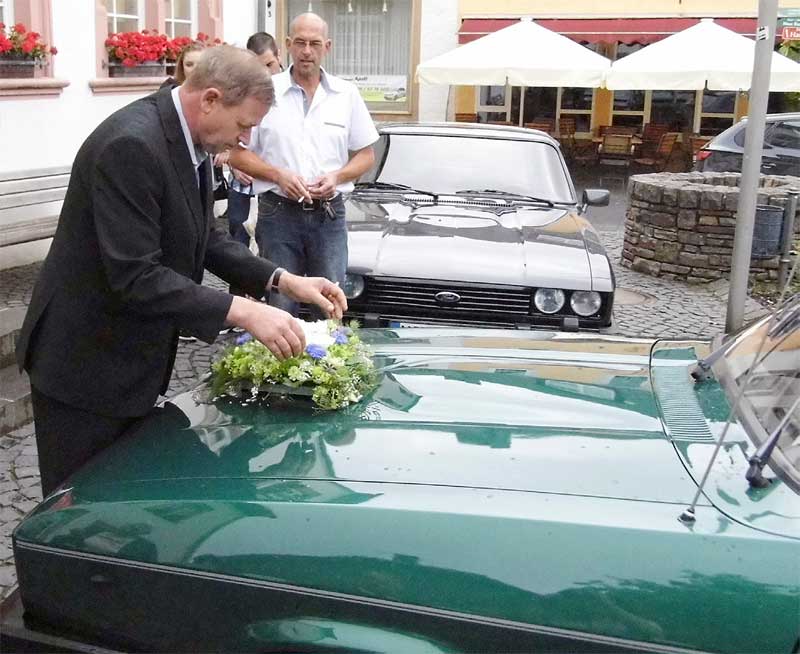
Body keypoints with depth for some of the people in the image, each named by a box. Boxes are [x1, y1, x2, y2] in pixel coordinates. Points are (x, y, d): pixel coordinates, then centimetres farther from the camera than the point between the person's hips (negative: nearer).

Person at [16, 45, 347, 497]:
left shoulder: (189, 140, 3)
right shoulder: (131, 145, -26)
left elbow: (205, 238, 9)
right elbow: (136, 276, -30)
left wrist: (283, 281, -2)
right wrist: (241, 311, -31)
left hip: (132, 358, 9)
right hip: (85, 364, -9)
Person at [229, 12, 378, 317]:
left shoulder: (347, 94, 6)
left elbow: (366, 155, 11)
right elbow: (238, 154, 3)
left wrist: (337, 177, -8)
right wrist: (278, 175, -13)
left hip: (330, 215, 2)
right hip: (279, 214, -1)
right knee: (280, 308, 2)